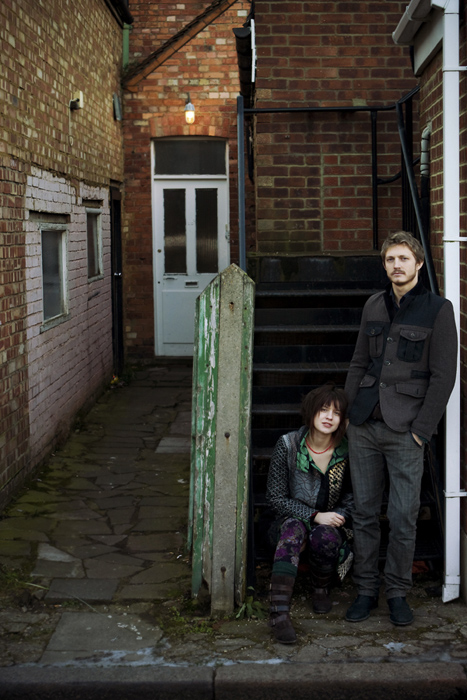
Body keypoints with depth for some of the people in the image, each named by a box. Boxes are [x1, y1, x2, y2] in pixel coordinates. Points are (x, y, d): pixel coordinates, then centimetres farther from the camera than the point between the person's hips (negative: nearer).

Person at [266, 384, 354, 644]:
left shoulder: (347, 449, -7)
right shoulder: (288, 445, -11)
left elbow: (353, 495, 9)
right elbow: (276, 497, -7)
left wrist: (340, 515, -12)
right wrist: (315, 515, -17)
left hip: (332, 524, 1)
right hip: (295, 518, -1)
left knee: (324, 537, -34)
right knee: (293, 529, -35)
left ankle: (321, 590, -3)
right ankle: (279, 611, -45)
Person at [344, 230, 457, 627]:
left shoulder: (437, 310, -3)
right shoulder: (373, 307, 12)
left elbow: (443, 376, -6)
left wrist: (421, 430, -10)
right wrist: (351, 410, 8)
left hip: (404, 430, -4)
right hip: (364, 428, 4)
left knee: (403, 516, 1)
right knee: (365, 511, 9)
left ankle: (398, 593, 16)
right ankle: (366, 590, 20)